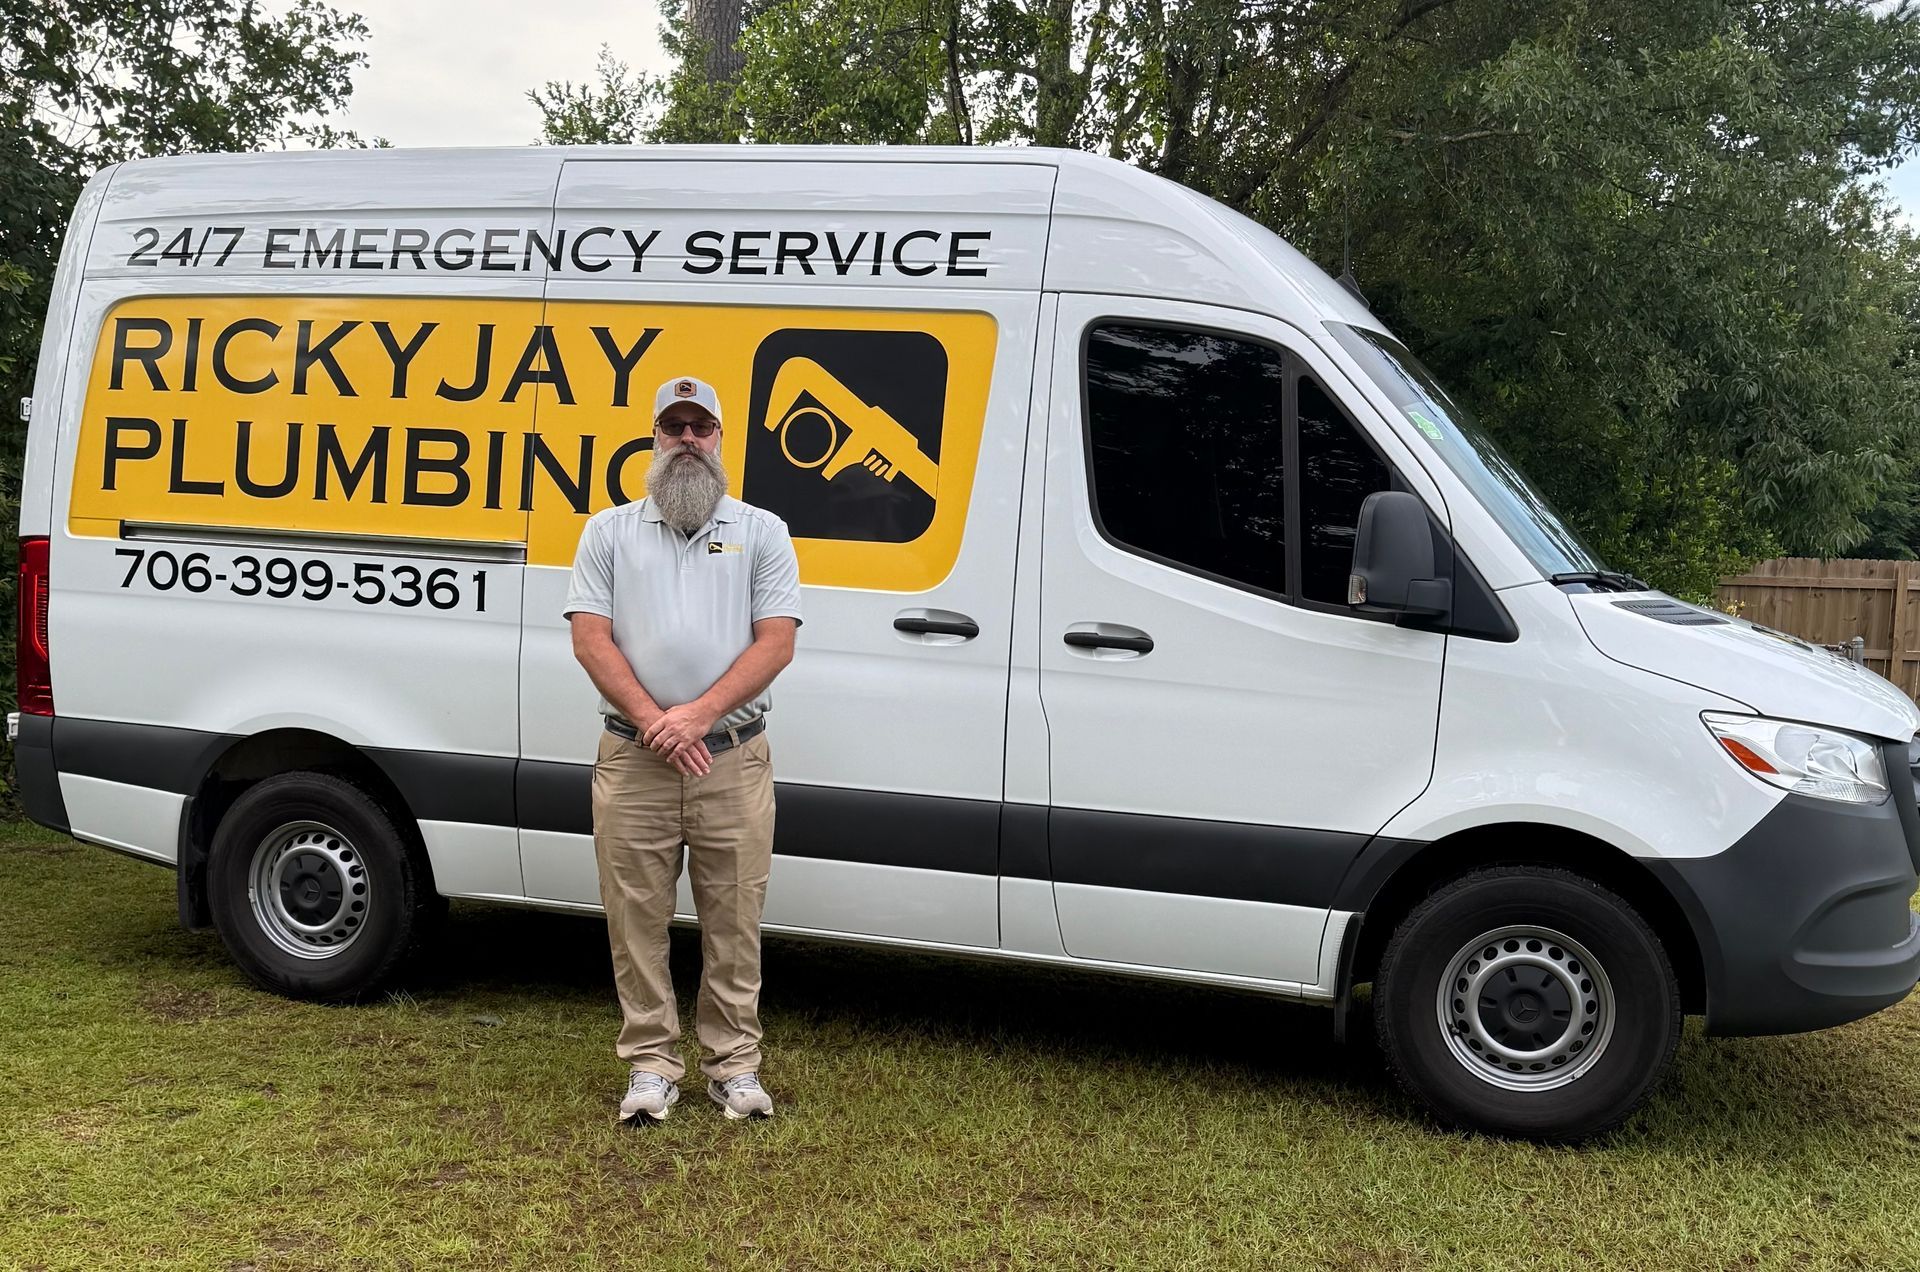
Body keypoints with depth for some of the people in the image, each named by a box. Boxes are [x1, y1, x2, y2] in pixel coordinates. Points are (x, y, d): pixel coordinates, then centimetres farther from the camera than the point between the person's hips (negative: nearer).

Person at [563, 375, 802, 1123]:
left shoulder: (761, 532, 8)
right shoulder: (609, 531, 11)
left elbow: (776, 643, -1)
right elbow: (590, 639, 1)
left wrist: (697, 715, -13)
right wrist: (653, 722, -11)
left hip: (734, 760, 0)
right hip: (632, 760, 1)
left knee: (733, 921, 4)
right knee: (636, 920, 5)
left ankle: (733, 1063, 16)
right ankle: (651, 1064, 16)